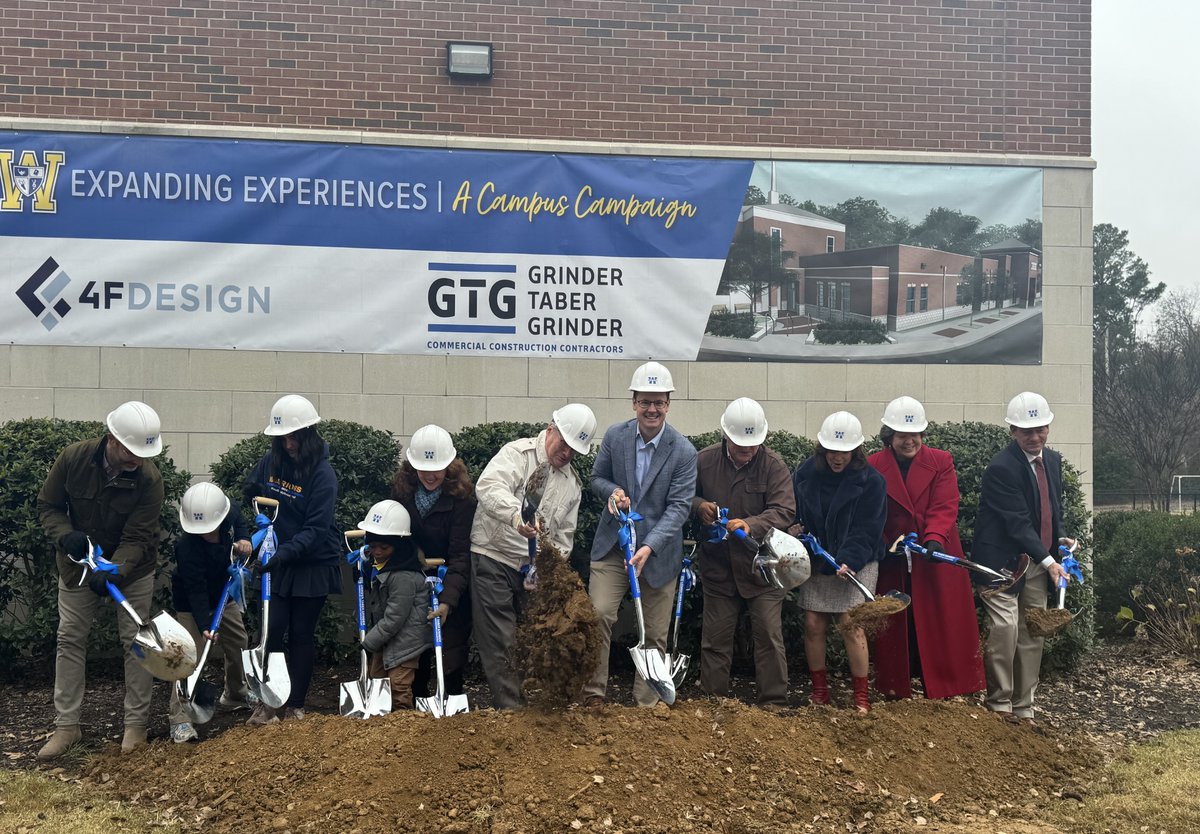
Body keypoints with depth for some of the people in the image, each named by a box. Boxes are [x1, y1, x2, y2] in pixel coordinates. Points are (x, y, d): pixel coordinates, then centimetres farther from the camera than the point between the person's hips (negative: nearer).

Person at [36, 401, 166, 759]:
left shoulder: (149, 478, -25)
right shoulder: (73, 458, -20)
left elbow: (137, 538, -24)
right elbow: (48, 506, -7)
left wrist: (113, 572, -40)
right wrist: (65, 535, -27)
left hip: (133, 568, -2)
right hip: (78, 563, 2)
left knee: (135, 642, 2)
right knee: (70, 640, 4)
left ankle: (136, 724, 13)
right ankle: (66, 726, 13)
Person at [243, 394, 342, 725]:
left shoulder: (322, 474, -16)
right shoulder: (270, 462, -1)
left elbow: (316, 529, -20)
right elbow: (249, 493, 16)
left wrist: (283, 553, -33)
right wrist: (256, 496, -8)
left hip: (314, 565, -4)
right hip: (278, 563, 4)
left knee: (301, 634, 5)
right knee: (272, 628, -3)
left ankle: (295, 705, 16)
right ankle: (267, 702, 6)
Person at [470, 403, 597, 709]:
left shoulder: (572, 483, 13)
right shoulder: (518, 452, -8)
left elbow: (564, 535, 16)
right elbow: (489, 485, -28)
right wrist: (517, 515, -45)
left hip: (534, 568, 6)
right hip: (494, 557, -6)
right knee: (500, 640, -7)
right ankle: (511, 707, -3)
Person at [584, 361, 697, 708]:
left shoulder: (683, 452, -12)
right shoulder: (615, 436, -2)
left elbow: (679, 506, -14)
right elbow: (597, 478, 11)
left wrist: (649, 547, -26)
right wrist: (612, 492, -14)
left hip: (658, 552, -1)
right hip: (612, 546, 1)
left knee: (655, 634, 6)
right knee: (598, 614, -13)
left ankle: (646, 705, 18)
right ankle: (593, 693, 0)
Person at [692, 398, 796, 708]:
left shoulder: (773, 464, -9)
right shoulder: (704, 460, -2)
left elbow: (784, 511, -16)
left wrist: (751, 525, -33)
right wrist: (699, 506, -10)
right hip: (718, 566, 2)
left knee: (769, 634, -1)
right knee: (716, 637, 8)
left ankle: (774, 703, 9)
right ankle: (713, 702, 18)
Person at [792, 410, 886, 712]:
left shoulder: (871, 481, -9)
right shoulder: (804, 474, 1)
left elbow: (866, 530, -12)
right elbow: (793, 517, 8)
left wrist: (849, 560, -24)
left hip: (856, 564, -3)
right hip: (816, 562, 4)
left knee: (851, 625, -9)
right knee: (813, 624, 1)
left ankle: (862, 695, 3)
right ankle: (819, 690, 16)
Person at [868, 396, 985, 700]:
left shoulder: (941, 462, 0)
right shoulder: (873, 467, -1)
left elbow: (945, 507, -10)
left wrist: (935, 539, -27)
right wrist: (883, 546, -17)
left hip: (936, 556, 0)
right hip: (892, 561, 0)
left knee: (941, 623, 2)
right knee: (895, 624, 7)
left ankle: (945, 682, 11)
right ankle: (896, 686, 18)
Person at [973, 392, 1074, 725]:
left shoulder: (1053, 460, 9)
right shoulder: (1001, 468, -17)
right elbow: (1018, 522, -20)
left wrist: (1060, 538, 4)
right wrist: (1048, 561, -20)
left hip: (1038, 563, 7)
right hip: (1003, 561, -7)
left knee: (1033, 635, 8)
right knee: (1004, 629, -12)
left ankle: (1024, 707, 16)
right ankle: (999, 703, 3)